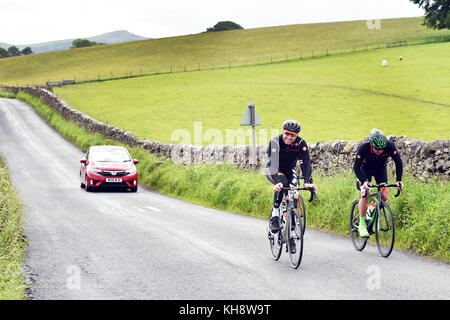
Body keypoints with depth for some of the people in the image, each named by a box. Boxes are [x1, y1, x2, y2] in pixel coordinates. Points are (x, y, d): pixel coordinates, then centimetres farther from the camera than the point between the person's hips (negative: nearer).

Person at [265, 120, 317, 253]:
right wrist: (277, 182, -55)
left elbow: (306, 163, -29)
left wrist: (308, 181, -45)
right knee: (282, 183, -36)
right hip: (273, 171, -3)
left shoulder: (301, 143, -21)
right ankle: (274, 218, -27)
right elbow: (274, 163, -40)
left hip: (290, 171, 3)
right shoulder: (275, 142, -29)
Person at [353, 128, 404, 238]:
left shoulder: (389, 146, -31)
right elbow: (356, 167, -33)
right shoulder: (364, 148, -36)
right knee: (365, 195, -19)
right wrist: (364, 181, -48)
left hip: (381, 169, 2)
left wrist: (399, 180, -32)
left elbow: (398, 162, -22)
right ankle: (362, 225, -9)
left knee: (384, 196, -11)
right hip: (365, 169, -2)